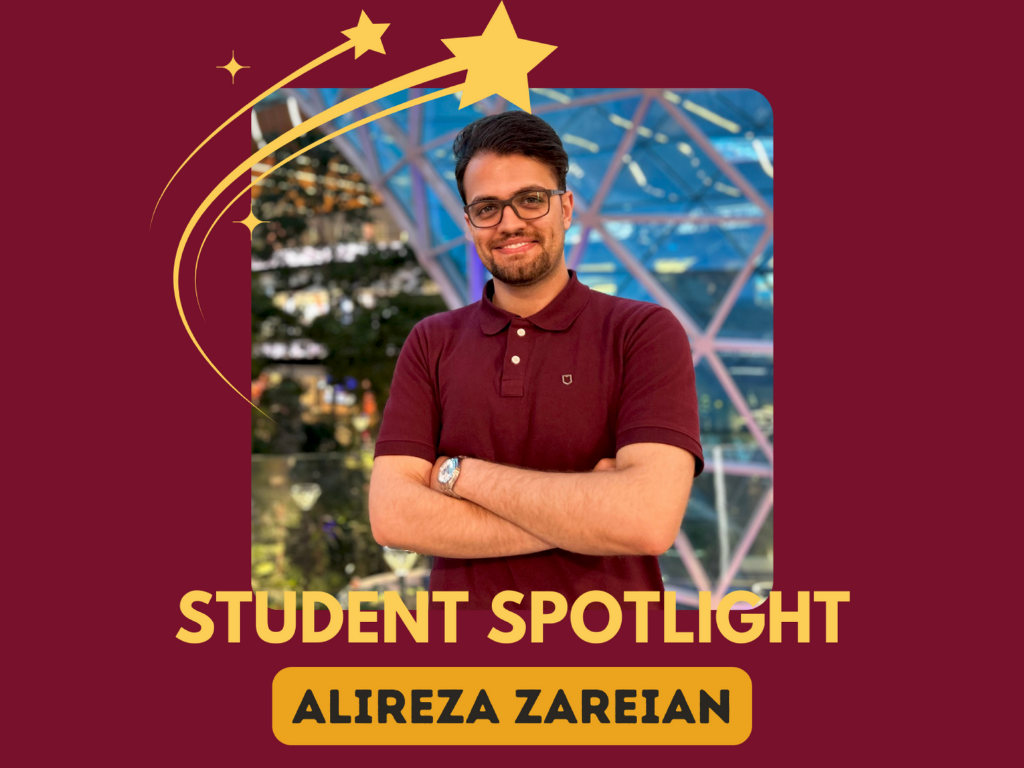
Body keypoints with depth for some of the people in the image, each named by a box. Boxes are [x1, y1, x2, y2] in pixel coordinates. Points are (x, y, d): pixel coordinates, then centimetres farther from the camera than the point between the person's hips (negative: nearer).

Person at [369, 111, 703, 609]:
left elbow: (650, 519, -22)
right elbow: (390, 516, -11)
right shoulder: (431, 344, 0)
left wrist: (460, 473, -15)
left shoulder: (645, 332, -9)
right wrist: (582, 516, -19)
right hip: (464, 601, 2)